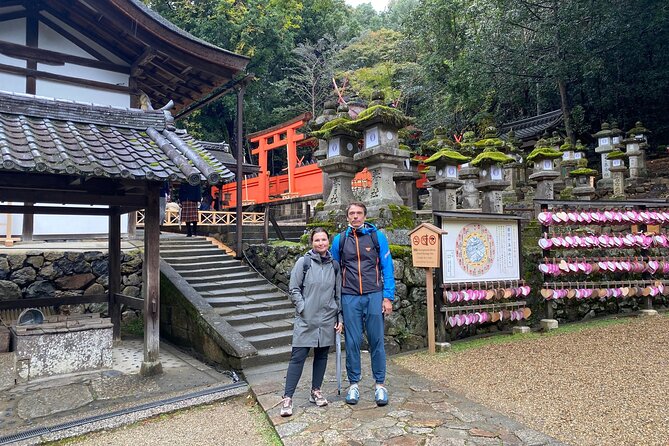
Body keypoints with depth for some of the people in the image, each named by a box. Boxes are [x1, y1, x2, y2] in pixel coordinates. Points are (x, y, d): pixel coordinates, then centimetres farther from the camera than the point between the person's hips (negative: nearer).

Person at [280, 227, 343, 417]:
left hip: (327, 320, 4)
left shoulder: (334, 265, 6)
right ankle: (287, 398, 3)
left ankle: (316, 391, 28)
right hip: (306, 319, -3)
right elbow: (293, 289, -3)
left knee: (322, 355, 12)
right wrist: (303, 309, -10)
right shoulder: (304, 262, -4)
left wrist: (339, 318, 8)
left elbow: (338, 294, 11)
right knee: (298, 357, -4)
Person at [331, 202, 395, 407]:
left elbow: (387, 267, 3)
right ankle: (353, 384, 19)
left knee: (377, 341, 4)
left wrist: (388, 297, -4)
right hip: (349, 297, 1)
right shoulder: (339, 240, 8)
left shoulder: (377, 236, 4)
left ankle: (380, 384, 16)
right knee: (352, 342, 6)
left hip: (374, 295, -1)